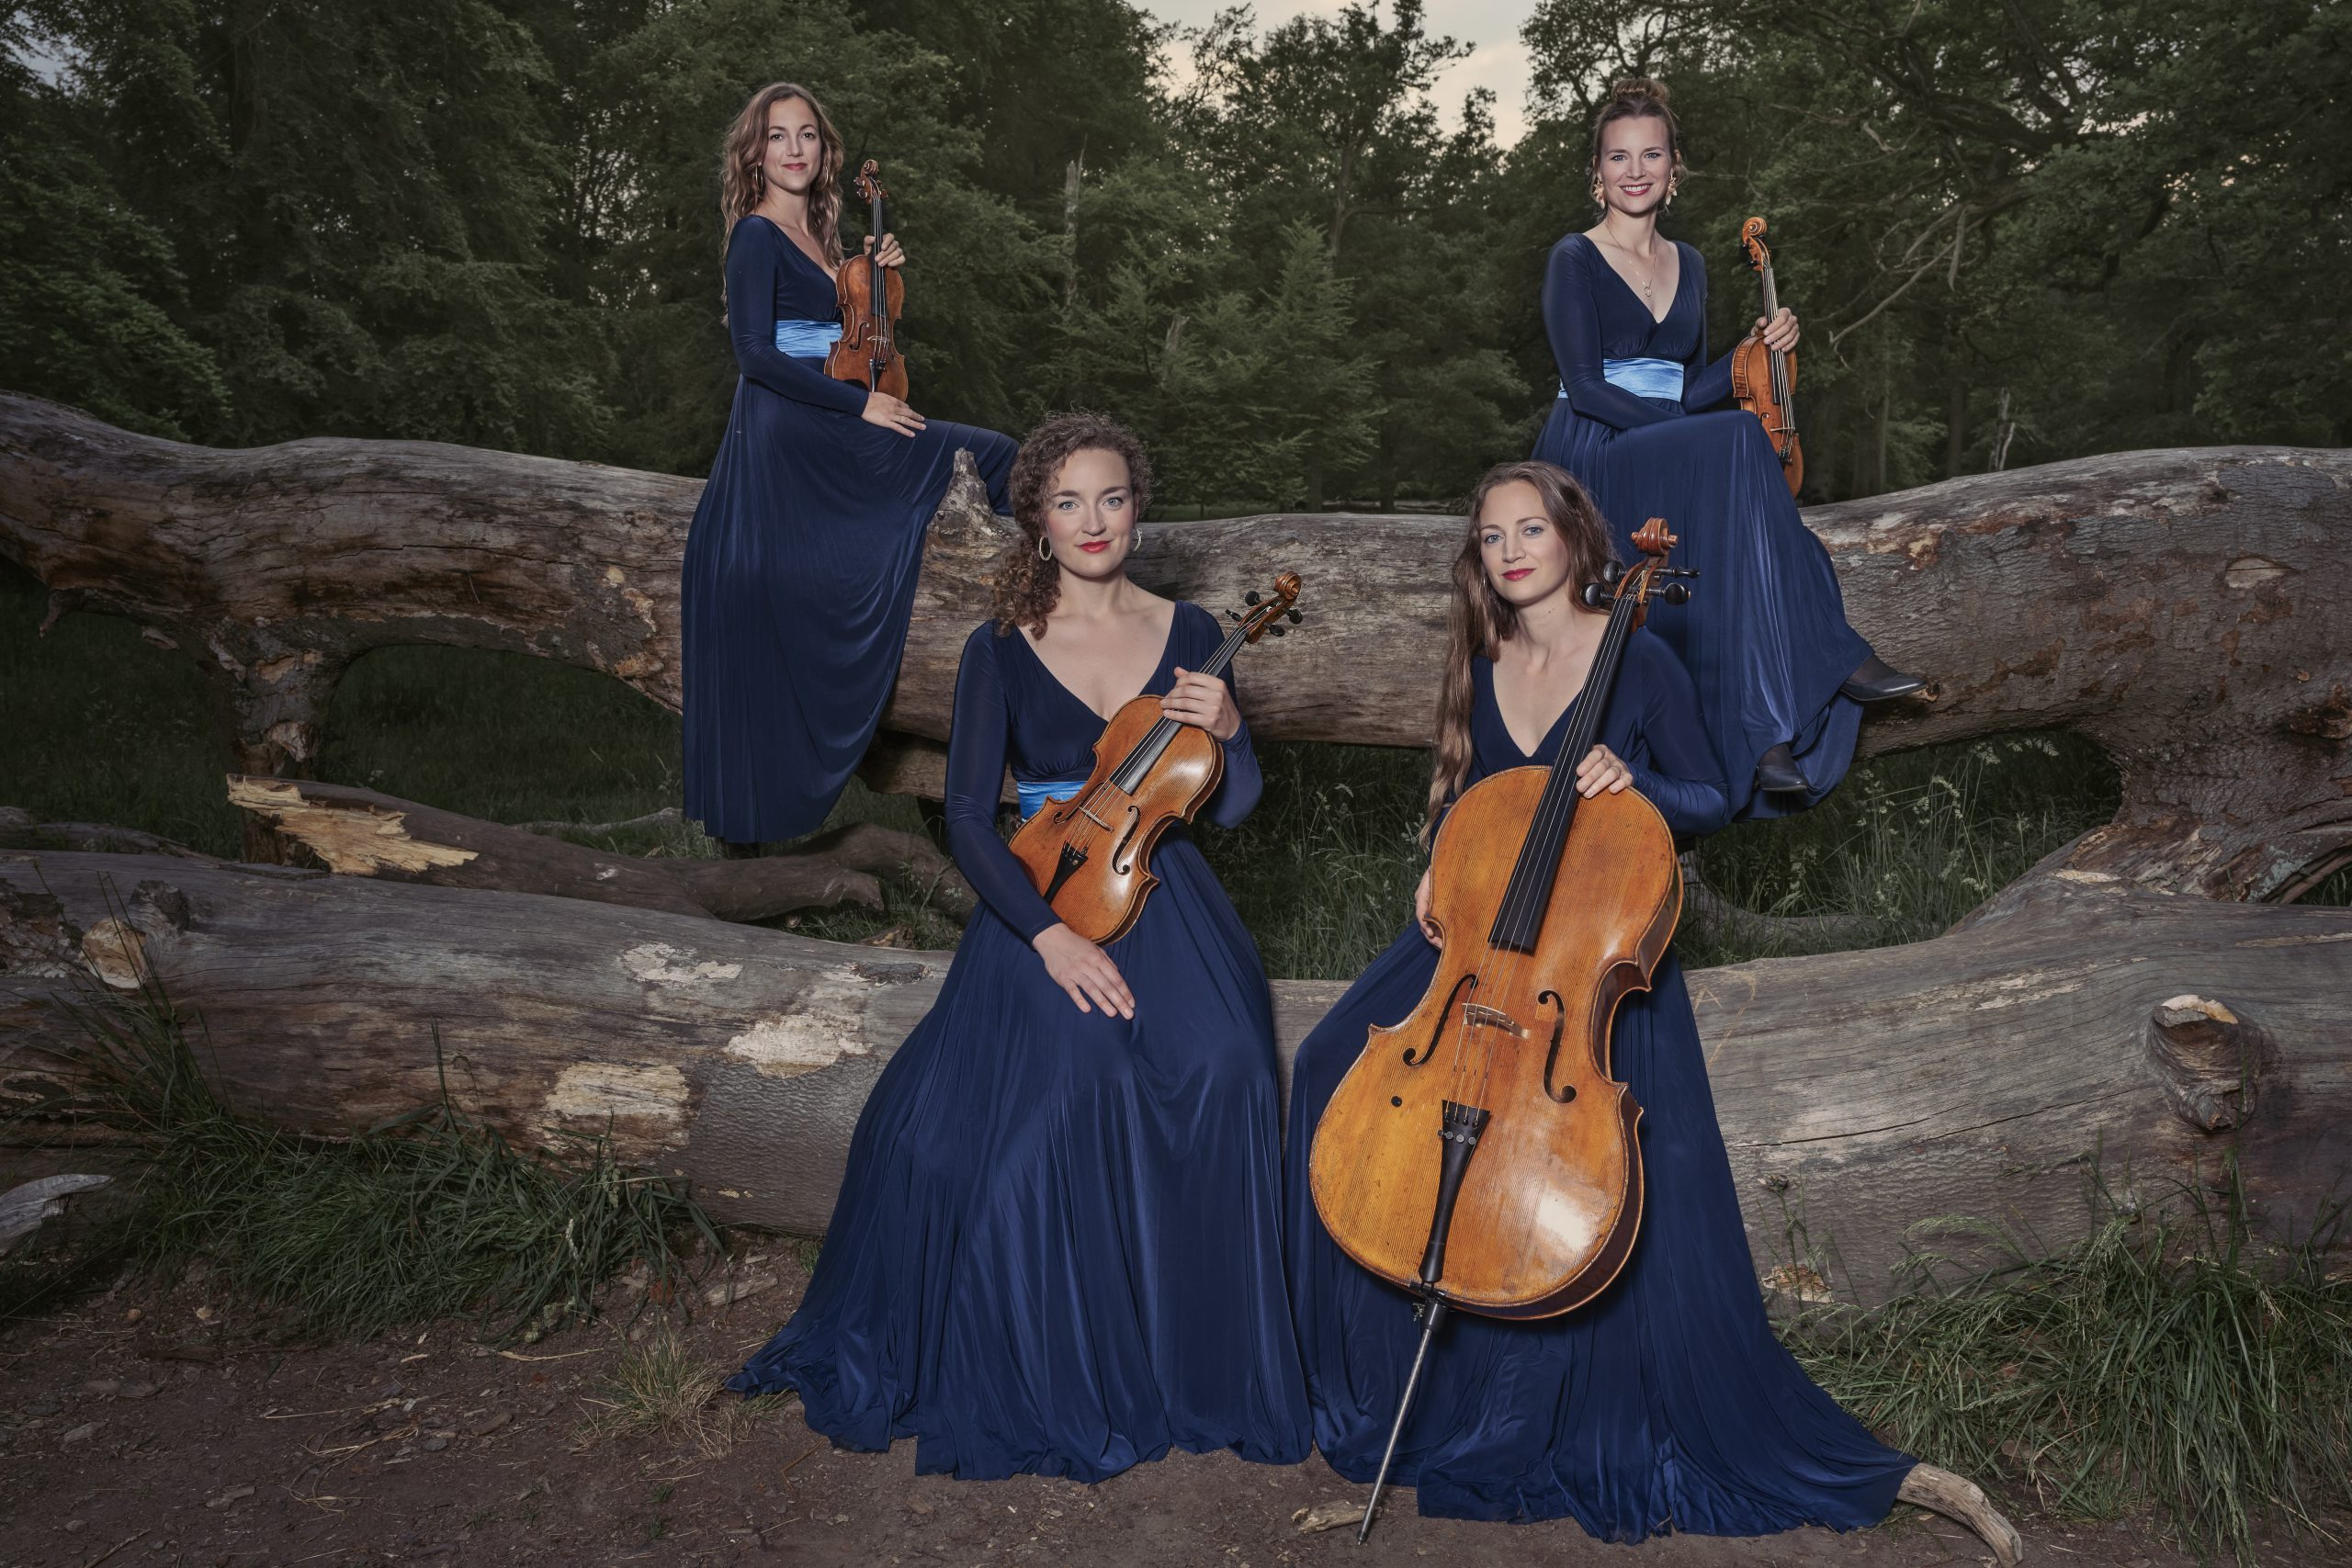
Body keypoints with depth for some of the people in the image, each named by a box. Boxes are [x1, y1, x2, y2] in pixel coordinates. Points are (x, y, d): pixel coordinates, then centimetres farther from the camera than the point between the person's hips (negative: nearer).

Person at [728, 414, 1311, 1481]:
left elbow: (1232, 807, 7)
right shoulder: (1001, 651, 3)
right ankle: (1053, 1378, -2)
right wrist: (1048, 932, -19)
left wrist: (1225, 733, -15)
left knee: (1218, 1069, -26)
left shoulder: (1189, 633, 9)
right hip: (1040, 912, -1)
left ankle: (1197, 1363, -5)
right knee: (1061, 1085, -26)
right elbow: (967, 819, -5)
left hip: (1167, 907, 1)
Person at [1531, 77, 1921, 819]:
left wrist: (1758, 348, 2)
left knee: (1749, 528, -30)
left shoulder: (1688, 265, 19)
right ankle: (1834, 658, -29)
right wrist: (1697, 431, -20)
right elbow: (1584, 386, -12)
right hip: (1588, 467, -6)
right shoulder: (1576, 260, 0)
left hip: (1670, 468, 6)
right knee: (1742, 440, -33)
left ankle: (1767, 736, -33)